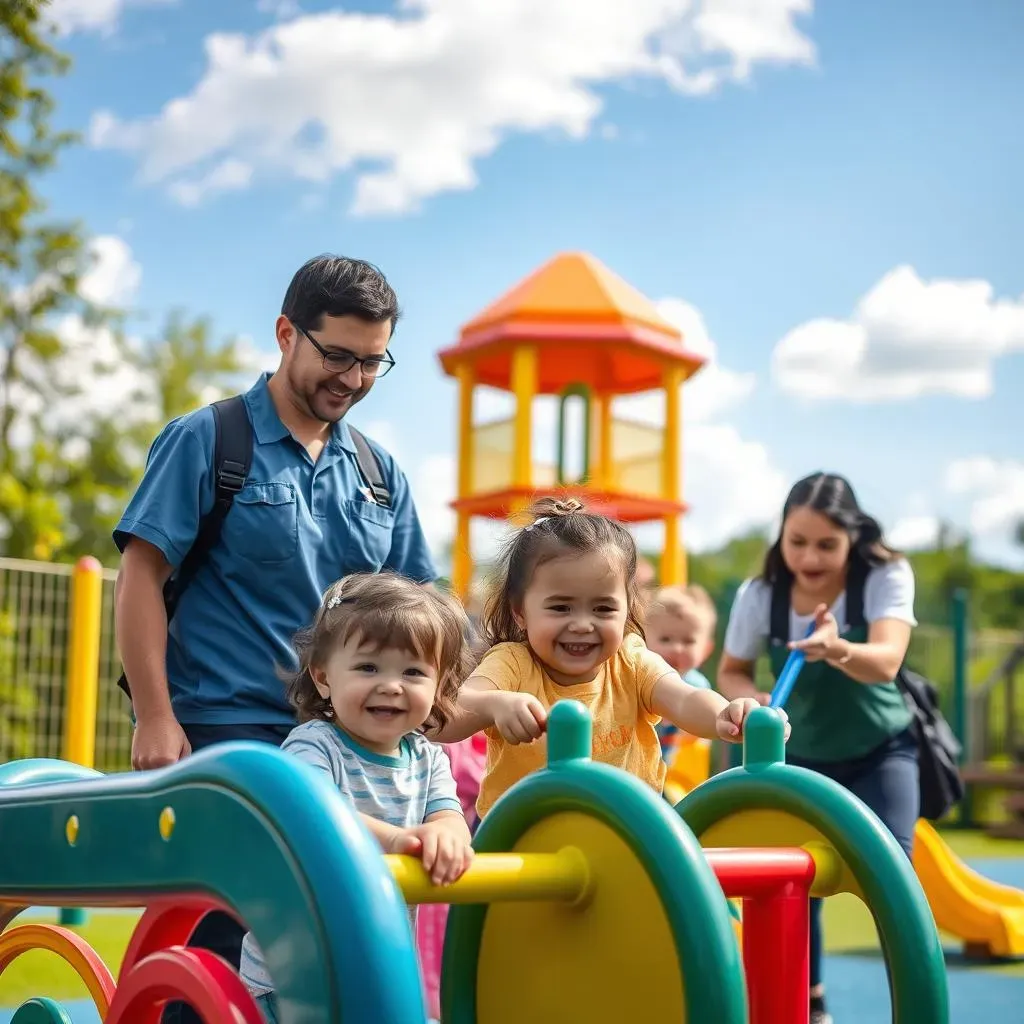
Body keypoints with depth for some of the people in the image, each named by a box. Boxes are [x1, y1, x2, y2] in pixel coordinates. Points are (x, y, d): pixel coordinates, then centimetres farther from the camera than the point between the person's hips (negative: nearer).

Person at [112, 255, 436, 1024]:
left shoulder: (379, 472, 13)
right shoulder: (206, 441, -2)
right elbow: (141, 575, -6)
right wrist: (156, 716, -11)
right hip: (225, 731, -5)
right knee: (221, 937, -5)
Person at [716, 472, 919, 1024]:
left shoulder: (886, 576, -24)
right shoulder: (760, 594, -19)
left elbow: (885, 663, -40)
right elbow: (731, 672, -4)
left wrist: (837, 649, -61)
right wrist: (752, 699, -27)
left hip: (881, 750, -2)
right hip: (802, 755, 2)